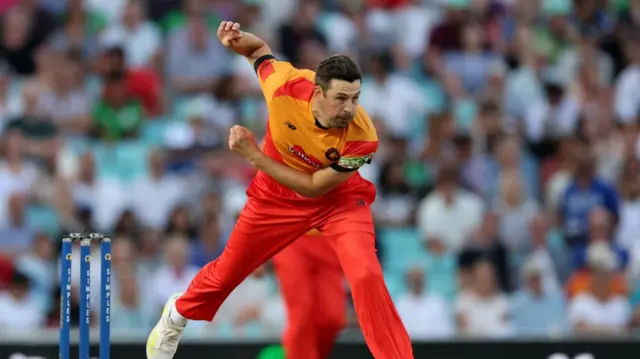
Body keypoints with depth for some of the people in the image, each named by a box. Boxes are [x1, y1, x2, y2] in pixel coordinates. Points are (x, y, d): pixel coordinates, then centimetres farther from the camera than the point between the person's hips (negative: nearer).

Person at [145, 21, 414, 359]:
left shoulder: (361, 138, -37)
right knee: (227, 271, 18)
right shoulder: (287, 86, -32)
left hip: (339, 200, -2)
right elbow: (260, 50, -8)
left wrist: (253, 155, -27)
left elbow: (314, 187, -26)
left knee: (367, 277, -25)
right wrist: (238, 39, -31)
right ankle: (177, 314, 49)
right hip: (276, 196, 2)